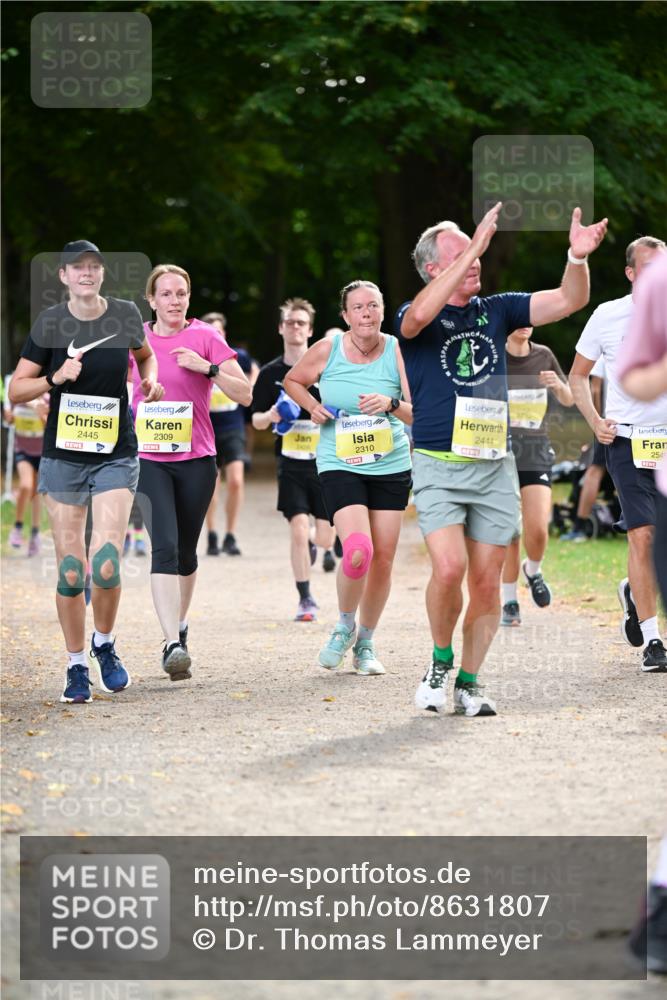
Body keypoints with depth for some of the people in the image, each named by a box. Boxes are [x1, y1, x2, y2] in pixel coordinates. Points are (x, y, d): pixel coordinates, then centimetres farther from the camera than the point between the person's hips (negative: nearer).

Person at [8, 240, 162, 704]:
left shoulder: (126, 315, 1)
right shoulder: (50, 323, -3)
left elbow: (145, 355, 23)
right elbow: (16, 390, -1)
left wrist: (150, 380, 3)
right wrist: (55, 378, -17)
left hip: (116, 453, 0)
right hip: (63, 455, 0)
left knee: (106, 565, -13)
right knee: (70, 571, 0)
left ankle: (105, 644, 14)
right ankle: (76, 666, 16)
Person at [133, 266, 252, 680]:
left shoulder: (205, 337, -2)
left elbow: (245, 395, -6)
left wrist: (208, 367, -18)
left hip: (196, 460, 0)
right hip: (149, 460, 0)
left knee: (186, 552, 10)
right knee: (164, 547, -16)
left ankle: (179, 626, 33)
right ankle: (174, 645, -25)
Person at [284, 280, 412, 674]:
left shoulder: (397, 352, -4)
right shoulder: (327, 350, -3)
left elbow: (417, 415, -5)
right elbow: (292, 381, 16)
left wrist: (391, 403, -24)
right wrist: (313, 406, -2)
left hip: (391, 467, 2)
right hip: (340, 465, -2)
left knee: (383, 559, 3)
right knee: (358, 550, -20)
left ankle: (366, 643, 23)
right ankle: (345, 627, 7)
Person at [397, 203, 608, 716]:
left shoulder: (495, 311, 11)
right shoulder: (415, 319, -2)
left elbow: (570, 300, 5)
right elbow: (421, 315, -28)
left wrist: (578, 258, -16)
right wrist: (476, 246, -30)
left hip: (495, 467, 4)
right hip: (439, 466, -4)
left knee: (487, 582, 2)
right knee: (450, 567, -20)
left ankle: (469, 683, 14)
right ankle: (441, 662, 3)